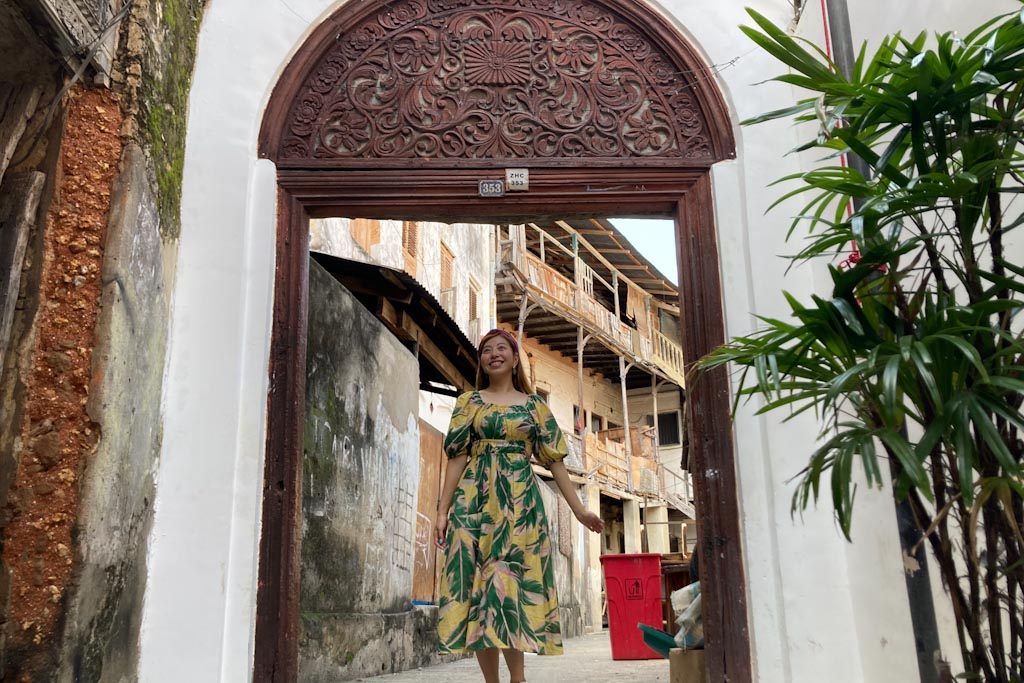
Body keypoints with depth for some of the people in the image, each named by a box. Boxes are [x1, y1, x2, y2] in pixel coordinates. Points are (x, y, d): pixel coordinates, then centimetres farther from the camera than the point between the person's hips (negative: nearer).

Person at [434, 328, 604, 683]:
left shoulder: (534, 405, 12)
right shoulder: (468, 402, 11)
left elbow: (554, 460, 9)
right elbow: (458, 457, 5)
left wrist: (579, 509, 3)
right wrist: (442, 510, -2)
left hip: (521, 501, 0)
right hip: (475, 501, 1)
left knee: (512, 583, -10)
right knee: (479, 585, -3)